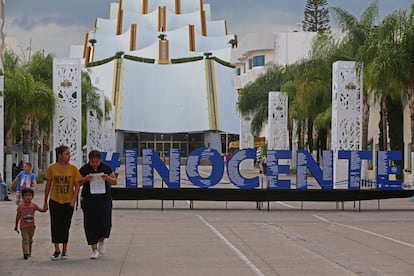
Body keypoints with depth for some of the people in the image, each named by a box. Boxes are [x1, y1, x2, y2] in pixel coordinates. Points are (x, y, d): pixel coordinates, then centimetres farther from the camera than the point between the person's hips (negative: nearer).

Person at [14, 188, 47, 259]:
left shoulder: (33, 205, -5)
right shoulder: (20, 206, -6)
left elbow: (41, 210, -15)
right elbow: (18, 217, 2)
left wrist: (44, 209, -39)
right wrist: (16, 226, 6)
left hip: (31, 226, 2)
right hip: (23, 226, -2)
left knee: (30, 239, 15)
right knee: (25, 239, -12)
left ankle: (29, 252, 32)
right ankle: (25, 253, -17)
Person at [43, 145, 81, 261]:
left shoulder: (73, 168, -5)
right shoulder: (52, 168, -5)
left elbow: (77, 186, -2)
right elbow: (48, 185, 3)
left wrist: (74, 200, -14)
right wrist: (45, 201, 6)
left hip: (68, 202, 0)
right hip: (55, 201, 0)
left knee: (65, 226, 7)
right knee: (55, 225, -3)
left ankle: (64, 250, 18)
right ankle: (56, 250, 5)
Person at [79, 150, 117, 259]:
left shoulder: (106, 168, 4)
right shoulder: (84, 169, 1)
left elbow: (115, 181, 6)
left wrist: (107, 178, -15)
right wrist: (85, 179, -15)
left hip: (104, 200, 1)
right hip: (89, 200, -1)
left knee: (105, 223, -6)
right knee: (91, 224, -2)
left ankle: (101, 242, 25)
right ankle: (94, 249, 6)